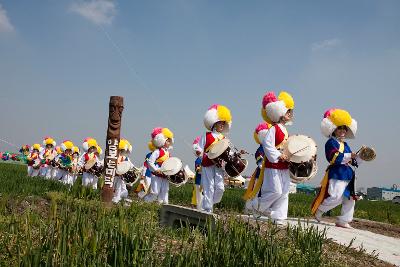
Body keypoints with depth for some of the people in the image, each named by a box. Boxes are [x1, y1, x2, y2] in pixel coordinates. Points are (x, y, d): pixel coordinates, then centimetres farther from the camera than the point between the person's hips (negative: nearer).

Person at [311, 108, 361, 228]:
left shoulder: (345, 145, 21)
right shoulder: (331, 143, -6)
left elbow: (353, 161, 24)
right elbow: (335, 157, -21)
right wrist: (349, 156, -19)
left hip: (348, 175, 9)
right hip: (336, 174, -9)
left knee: (350, 199, 10)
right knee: (335, 197, -18)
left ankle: (343, 221, 19)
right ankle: (318, 210, 4)